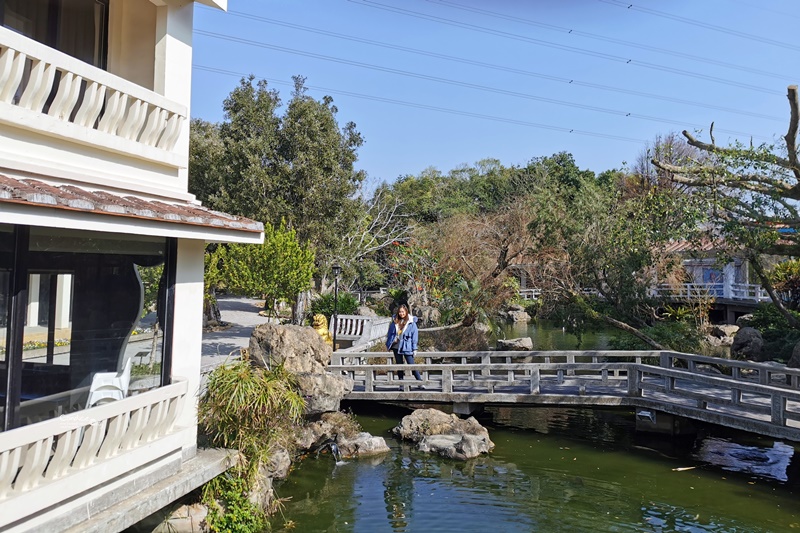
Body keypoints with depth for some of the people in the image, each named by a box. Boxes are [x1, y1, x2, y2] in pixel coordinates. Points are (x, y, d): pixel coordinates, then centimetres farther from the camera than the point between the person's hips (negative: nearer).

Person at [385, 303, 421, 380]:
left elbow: (415, 335, -4)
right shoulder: (395, 321, 5)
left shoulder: (411, 322, -5)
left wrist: (414, 348, -6)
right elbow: (390, 333, 13)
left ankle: (420, 381, -3)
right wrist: (388, 344, 11)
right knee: (399, 365, 11)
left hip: (406, 347, -4)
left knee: (411, 365, -8)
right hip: (396, 346, 4)